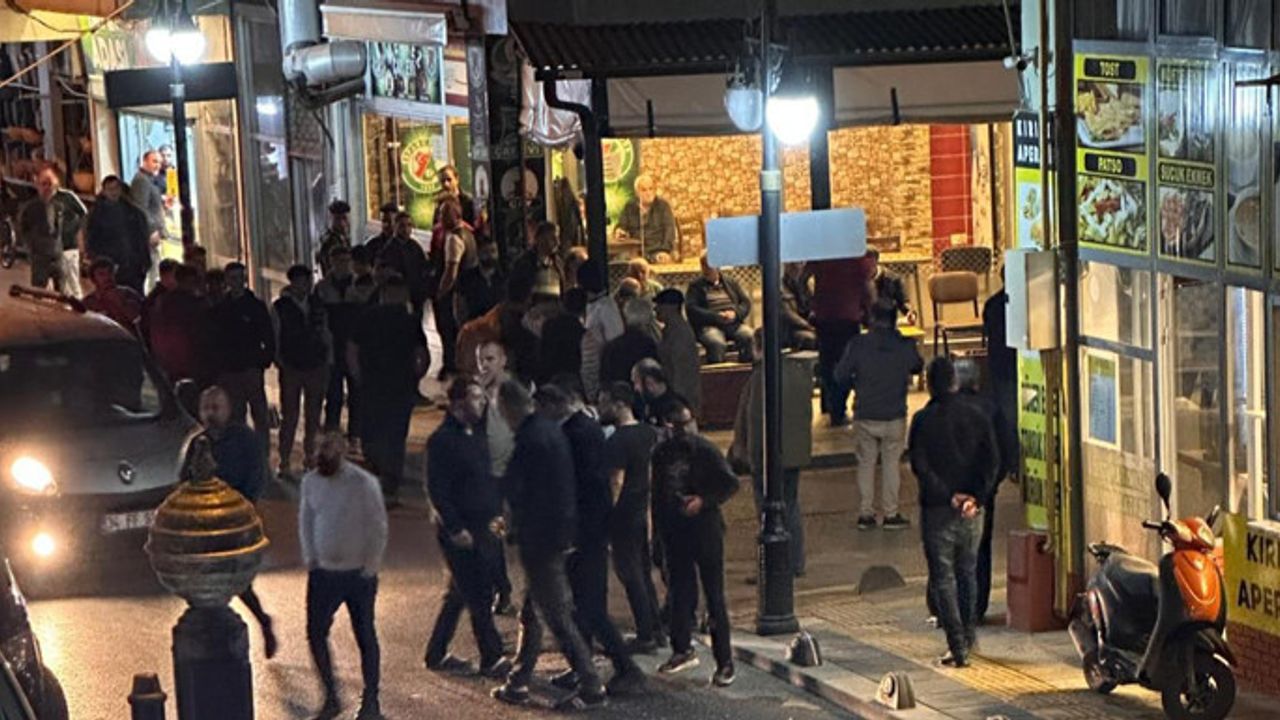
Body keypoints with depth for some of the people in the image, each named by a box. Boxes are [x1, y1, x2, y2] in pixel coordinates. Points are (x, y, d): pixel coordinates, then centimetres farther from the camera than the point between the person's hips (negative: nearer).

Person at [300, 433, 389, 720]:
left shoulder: (364, 483, -15)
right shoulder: (310, 481, -1)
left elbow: (378, 527, -10)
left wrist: (370, 568, -11)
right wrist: (310, 559, 6)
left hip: (358, 575, -4)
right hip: (322, 572, 4)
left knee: (365, 637, 6)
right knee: (315, 633, 2)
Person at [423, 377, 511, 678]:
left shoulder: (476, 433, 11)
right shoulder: (442, 440, -16)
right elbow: (437, 490, -17)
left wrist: (496, 513, 12)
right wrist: (455, 529, -19)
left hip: (482, 527, 9)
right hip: (460, 532, -9)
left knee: (460, 594, 15)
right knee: (478, 597, -3)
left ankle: (436, 654, 25)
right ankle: (492, 659, 4)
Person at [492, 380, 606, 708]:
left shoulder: (530, 441, -21)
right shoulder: (552, 430, 9)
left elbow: (510, 488, -16)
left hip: (539, 539, -10)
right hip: (560, 531, 10)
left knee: (558, 619, -3)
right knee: (531, 615, 17)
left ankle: (591, 687, -2)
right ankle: (518, 684, 24)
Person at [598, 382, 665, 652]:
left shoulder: (617, 441, -18)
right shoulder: (650, 433, 8)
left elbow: (616, 483, -21)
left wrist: (605, 516, -16)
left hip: (625, 515, -8)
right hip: (646, 511, 8)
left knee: (631, 575, -1)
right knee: (644, 573, 18)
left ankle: (645, 636, 2)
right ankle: (657, 630, 21)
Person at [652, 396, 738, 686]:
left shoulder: (705, 450, -7)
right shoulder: (662, 453, 7)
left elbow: (730, 483, -6)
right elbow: (658, 492, 15)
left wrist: (703, 501, -18)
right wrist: (659, 527, 10)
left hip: (705, 529, -5)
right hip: (674, 531, 5)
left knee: (714, 596, -4)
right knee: (680, 591, 14)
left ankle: (724, 662, -1)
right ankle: (682, 649, 28)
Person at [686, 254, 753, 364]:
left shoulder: (731, 283, 22)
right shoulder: (695, 286, 12)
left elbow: (746, 302, 14)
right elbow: (691, 309, -2)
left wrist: (735, 313, -9)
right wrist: (716, 316, -14)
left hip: (734, 323, 3)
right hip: (709, 326, -3)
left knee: (749, 337, -30)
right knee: (716, 343, -38)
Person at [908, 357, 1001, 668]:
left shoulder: (923, 419, -7)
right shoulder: (976, 416, 3)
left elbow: (919, 465, -15)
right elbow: (992, 460, -4)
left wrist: (947, 496, -12)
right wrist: (977, 497, -10)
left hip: (937, 510, -4)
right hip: (971, 509, 4)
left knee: (943, 578, 0)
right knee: (967, 572, 20)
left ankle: (958, 647, -7)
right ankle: (968, 635, 29)